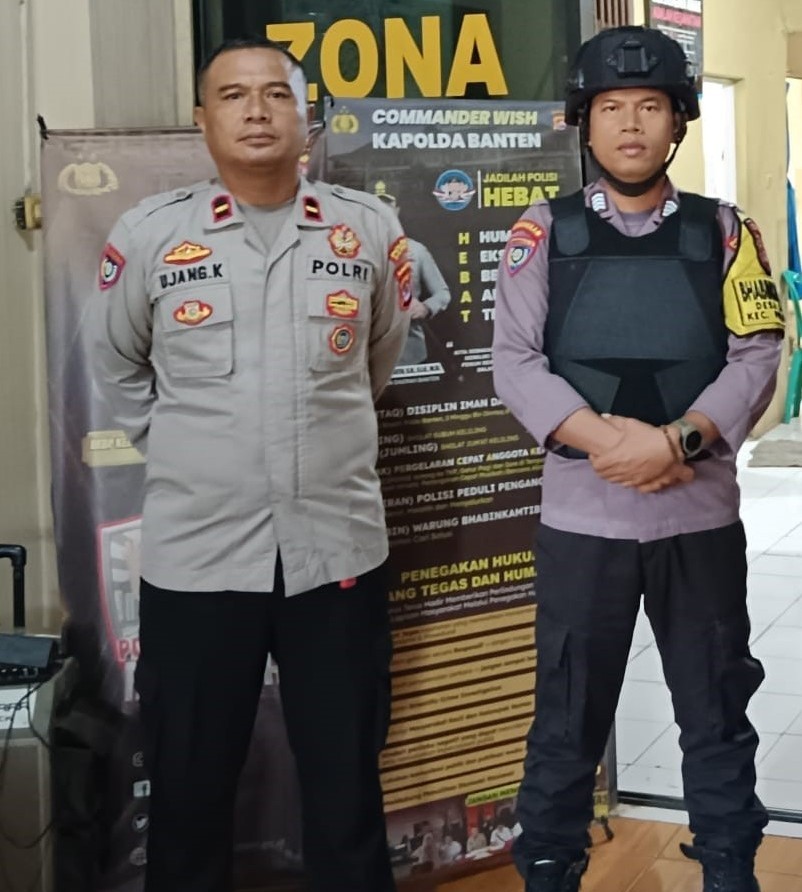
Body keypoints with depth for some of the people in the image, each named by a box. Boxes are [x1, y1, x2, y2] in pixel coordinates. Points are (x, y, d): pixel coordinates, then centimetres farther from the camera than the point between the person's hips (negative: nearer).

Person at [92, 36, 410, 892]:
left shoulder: (369, 229, 1)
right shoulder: (148, 234, -3)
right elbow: (118, 368, 13)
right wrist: (186, 449, 10)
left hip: (338, 547, 1)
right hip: (194, 552, -1)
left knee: (346, 786, 14)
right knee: (189, 786, 11)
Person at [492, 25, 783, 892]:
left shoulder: (723, 232, 5)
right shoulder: (544, 232, 2)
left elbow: (756, 358, -3)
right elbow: (515, 363, -4)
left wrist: (675, 441, -18)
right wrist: (602, 438, -19)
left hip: (701, 516, 1)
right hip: (581, 517, -1)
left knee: (718, 721, 12)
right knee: (567, 724, 9)